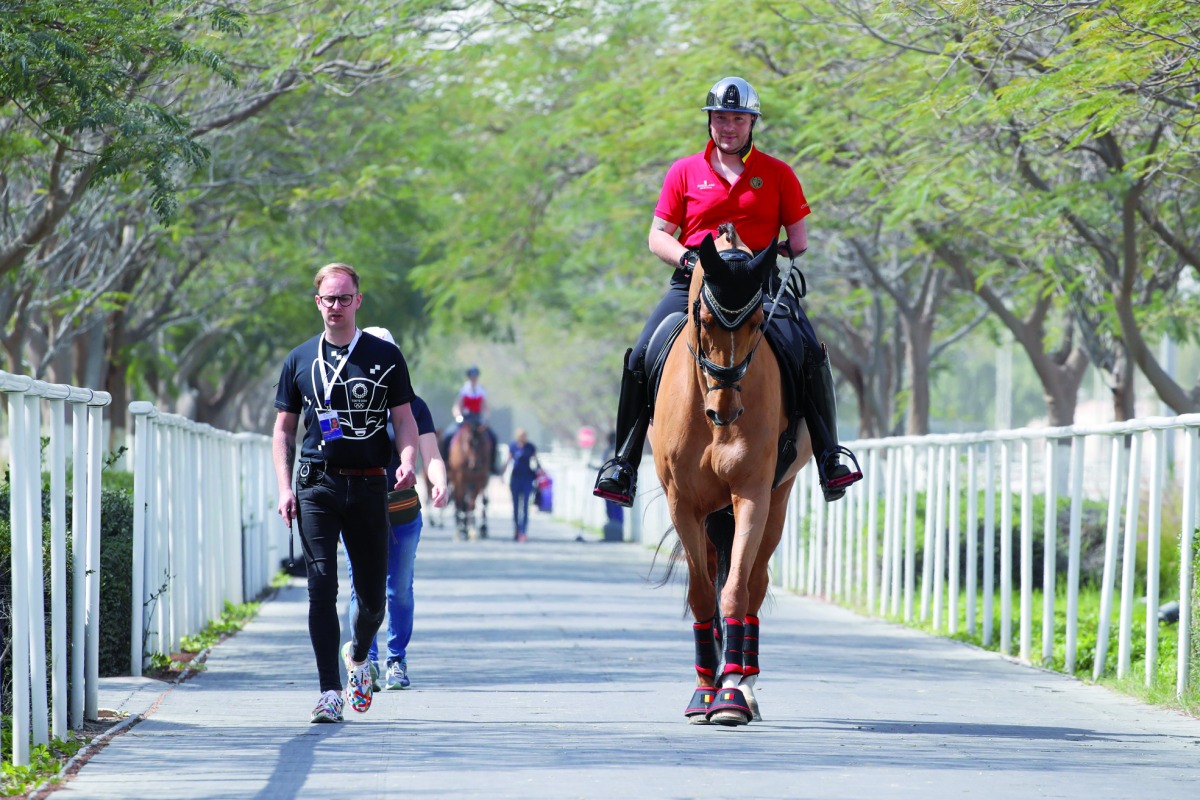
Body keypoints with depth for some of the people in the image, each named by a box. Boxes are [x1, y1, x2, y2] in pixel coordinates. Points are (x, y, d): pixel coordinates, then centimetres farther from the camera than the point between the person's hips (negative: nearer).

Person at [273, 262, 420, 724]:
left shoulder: (385, 357, 7)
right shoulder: (300, 360, 9)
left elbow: (404, 418, 6)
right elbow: (283, 428, 12)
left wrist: (407, 460, -15)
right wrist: (284, 489, 1)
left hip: (369, 486, 0)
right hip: (317, 484, 0)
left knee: (372, 593, 4)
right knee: (322, 586, -11)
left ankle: (358, 656, 36)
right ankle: (330, 693, -11)